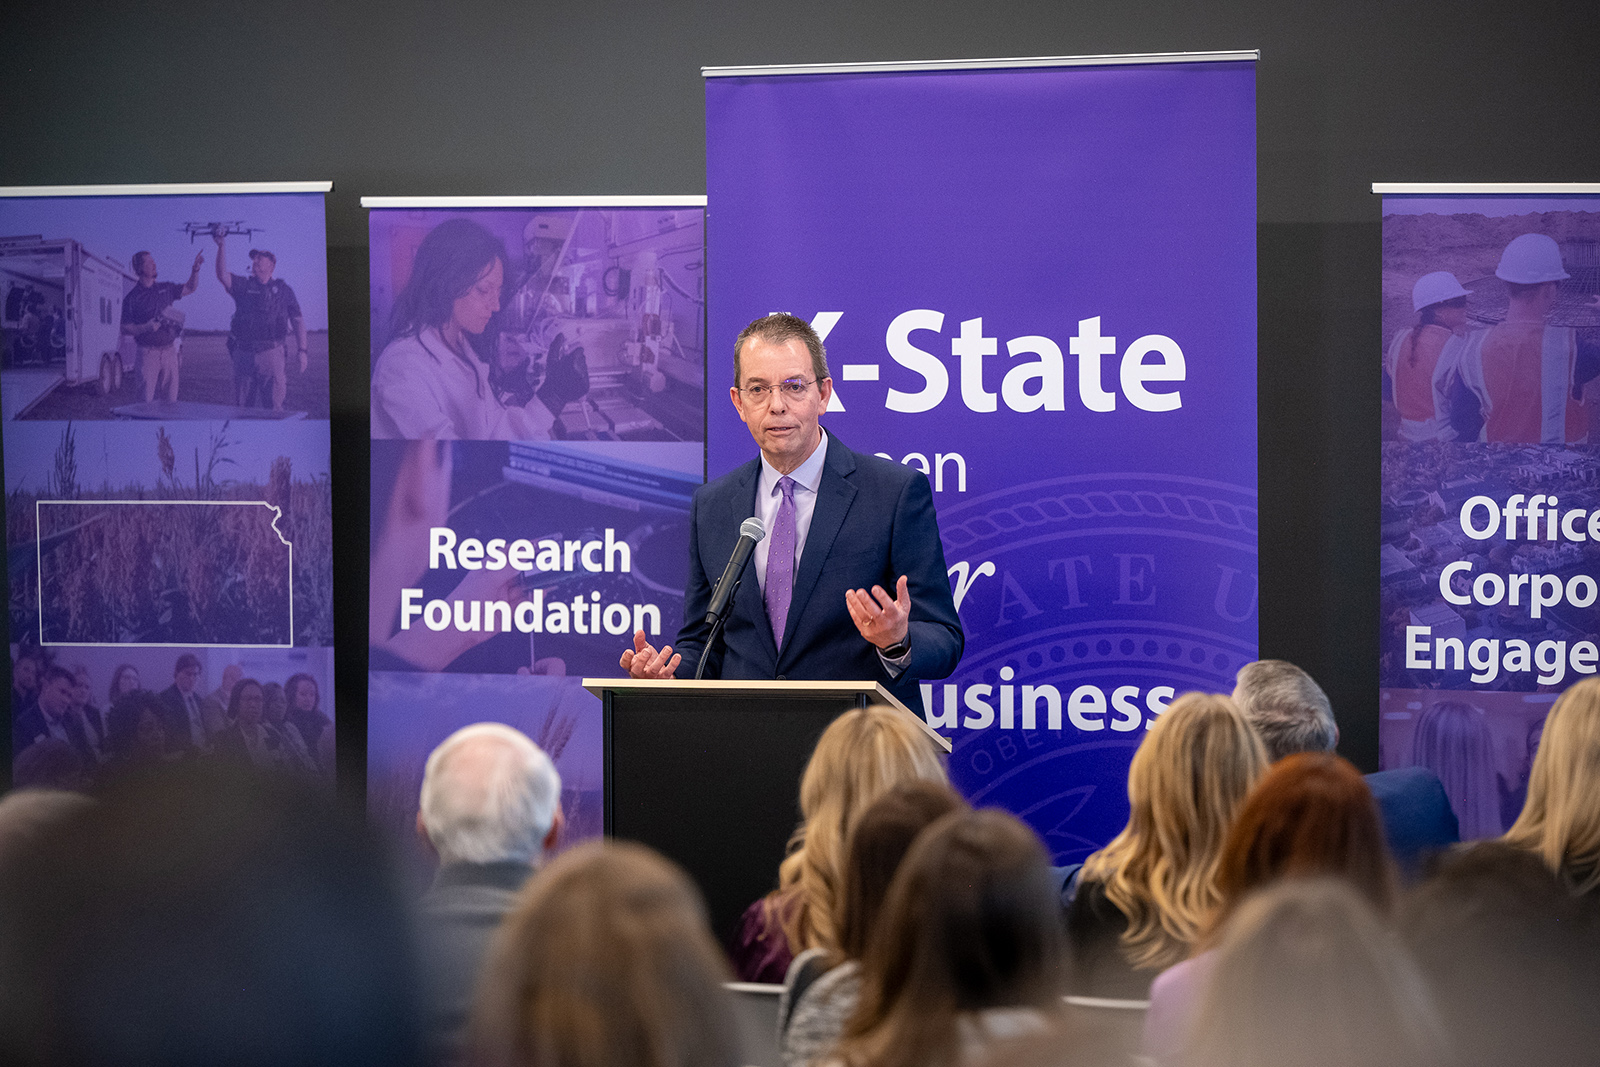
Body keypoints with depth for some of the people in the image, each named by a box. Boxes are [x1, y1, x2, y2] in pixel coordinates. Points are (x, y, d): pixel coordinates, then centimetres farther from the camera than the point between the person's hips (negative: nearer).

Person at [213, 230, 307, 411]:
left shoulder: (282, 289, 9)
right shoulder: (244, 286, 12)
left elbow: (298, 321, 9)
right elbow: (222, 275, -6)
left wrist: (302, 351, 0)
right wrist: (222, 246, -16)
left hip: (271, 354, -2)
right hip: (243, 354, 2)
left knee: (273, 408, -6)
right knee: (240, 408, 4)